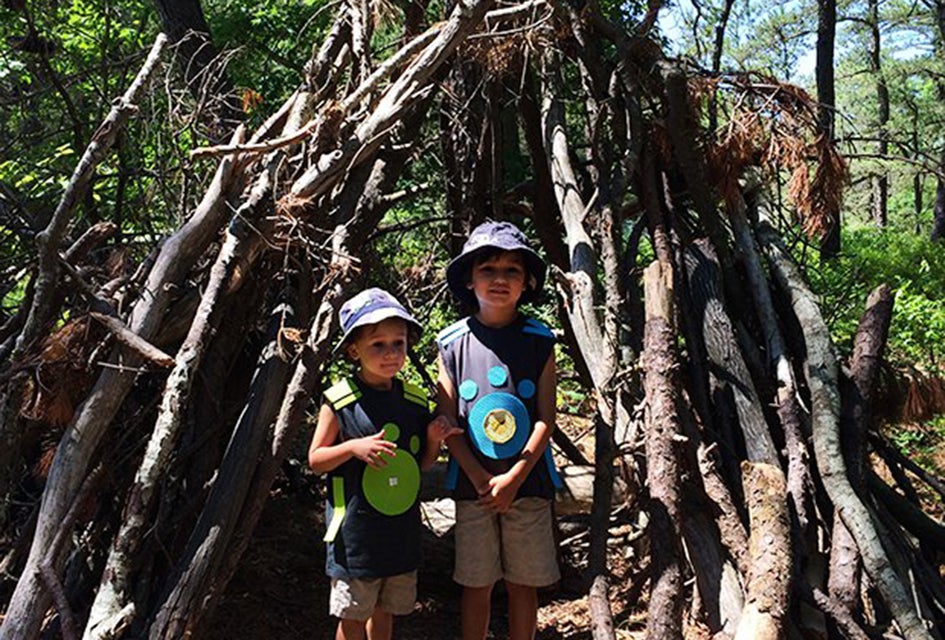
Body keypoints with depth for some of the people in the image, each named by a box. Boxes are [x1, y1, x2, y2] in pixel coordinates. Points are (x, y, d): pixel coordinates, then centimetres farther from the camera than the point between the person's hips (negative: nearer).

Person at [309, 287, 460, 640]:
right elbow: (315, 459, -5)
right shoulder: (339, 401, -10)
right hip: (355, 528, -4)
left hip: (402, 526, 4)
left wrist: (433, 440, -8)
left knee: (386, 611, 18)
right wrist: (354, 447, -22)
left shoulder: (415, 400, 4)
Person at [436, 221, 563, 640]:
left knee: (523, 583, 11)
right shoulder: (453, 342, -1)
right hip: (472, 484, 0)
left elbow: (545, 418, -3)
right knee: (476, 584, 10)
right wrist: (481, 480, -11)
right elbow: (447, 421, -2)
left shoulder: (539, 341, 0)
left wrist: (514, 478, -13)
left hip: (528, 482, 0)